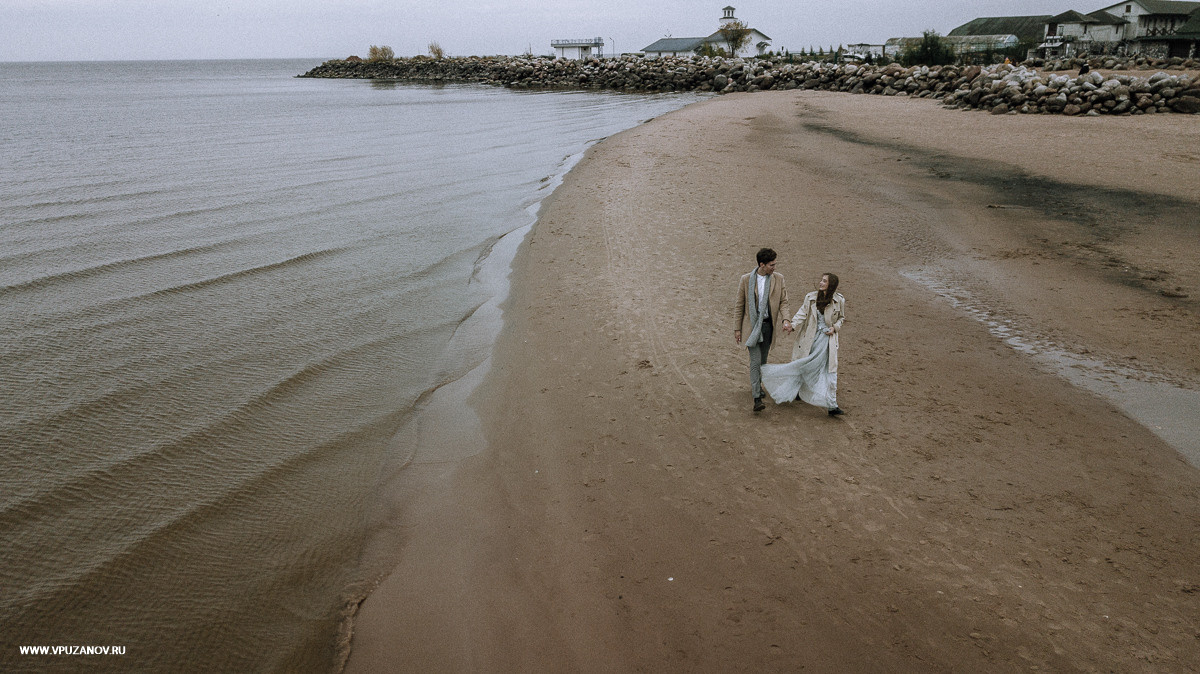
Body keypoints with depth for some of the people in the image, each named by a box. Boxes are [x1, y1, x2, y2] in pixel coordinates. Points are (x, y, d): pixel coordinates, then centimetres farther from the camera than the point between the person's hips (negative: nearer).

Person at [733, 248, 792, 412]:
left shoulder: (778, 278, -1)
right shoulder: (746, 279, -6)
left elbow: (783, 302, 4)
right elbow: (739, 305, 0)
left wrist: (785, 319, -14)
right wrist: (737, 328, 0)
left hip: (768, 324, 3)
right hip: (752, 325, -3)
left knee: (763, 360, 16)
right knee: (755, 361, -9)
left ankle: (756, 385, 39)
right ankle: (757, 398, -11)